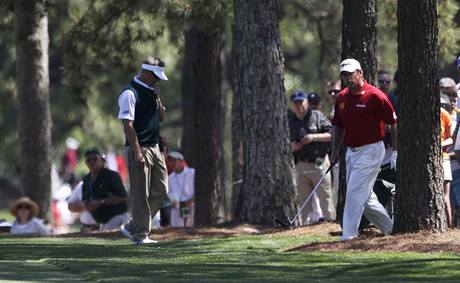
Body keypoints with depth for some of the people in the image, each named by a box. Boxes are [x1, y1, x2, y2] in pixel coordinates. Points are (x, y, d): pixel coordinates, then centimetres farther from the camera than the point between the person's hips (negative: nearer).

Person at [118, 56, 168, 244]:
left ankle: (132, 227, 18)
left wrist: (157, 99, 2)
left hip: (154, 148, 9)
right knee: (140, 194, -5)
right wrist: (137, 152, -21)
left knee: (160, 190, 9)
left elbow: (161, 117, 20)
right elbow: (127, 125, -17)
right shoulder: (130, 94, -12)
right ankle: (140, 235, 1)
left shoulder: (150, 92, 15)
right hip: (139, 148, -9)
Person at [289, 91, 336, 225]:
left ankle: (331, 221, -2)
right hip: (301, 165, 4)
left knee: (325, 196, -5)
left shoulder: (317, 116, 1)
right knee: (303, 199, 6)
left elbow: (332, 134, -5)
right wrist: (292, 146, -3)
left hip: (318, 163, -4)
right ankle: (306, 223, 11)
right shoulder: (290, 122, 12)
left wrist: (314, 137, -16)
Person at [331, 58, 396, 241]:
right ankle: (390, 228, 26)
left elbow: (393, 122, -9)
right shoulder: (342, 98, 8)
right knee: (365, 196, 11)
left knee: (355, 192, -14)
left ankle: (348, 235, -14)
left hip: (370, 150, -8)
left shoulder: (375, 96, -13)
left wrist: (395, 152, -10)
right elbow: (339, 125, 21)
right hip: (351, 152, 8)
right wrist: (335, 150, 15)